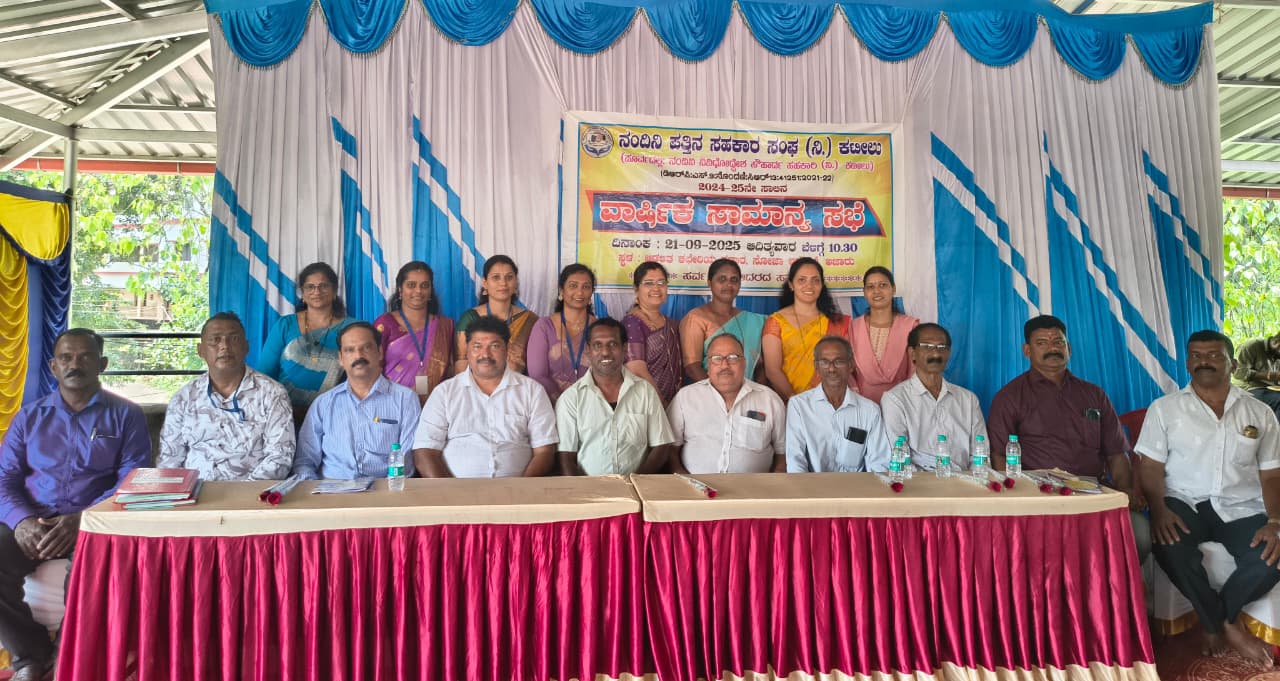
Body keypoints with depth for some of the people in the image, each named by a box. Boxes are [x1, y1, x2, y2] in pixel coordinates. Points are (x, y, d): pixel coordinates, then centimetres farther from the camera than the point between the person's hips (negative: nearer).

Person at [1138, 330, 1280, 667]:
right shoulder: (1165, 408, 5)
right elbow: (1151, 466, 0)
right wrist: (1159, 509, -18)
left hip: (1241, 508, 2)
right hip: (1184, 502, -2)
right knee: (1169, 547, -33)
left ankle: (1216, 621, -1)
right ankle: (1227, 624, -8)